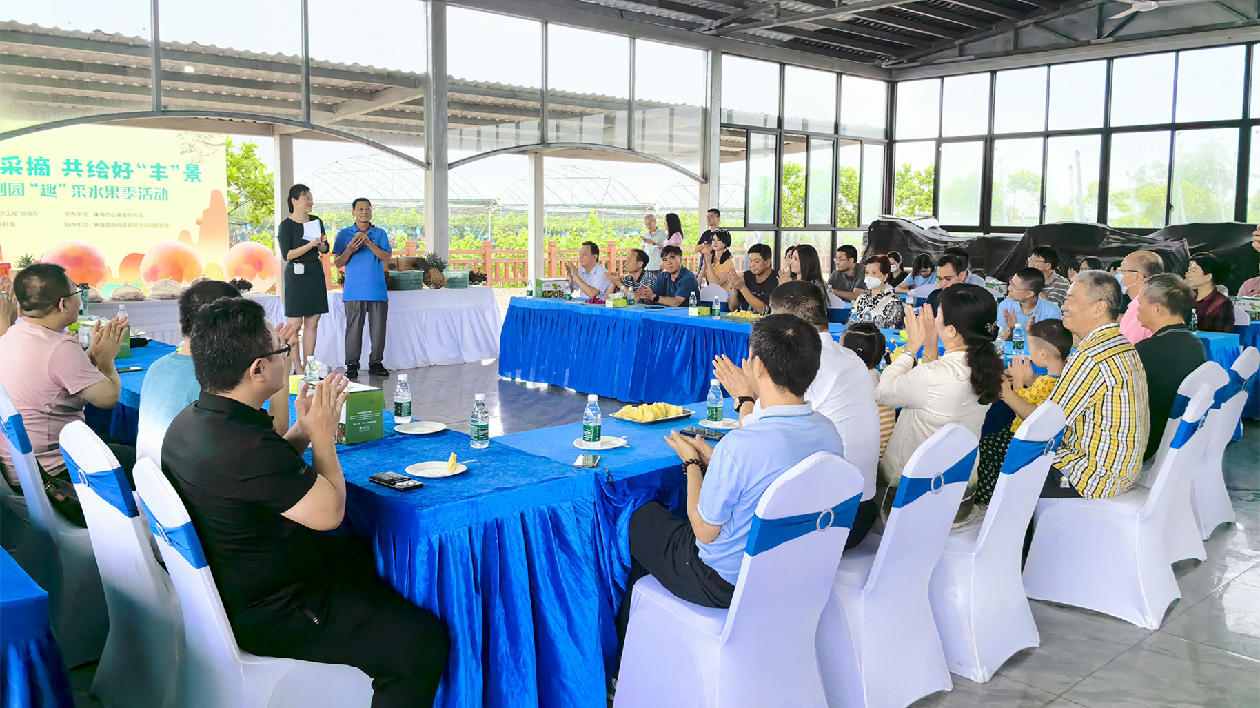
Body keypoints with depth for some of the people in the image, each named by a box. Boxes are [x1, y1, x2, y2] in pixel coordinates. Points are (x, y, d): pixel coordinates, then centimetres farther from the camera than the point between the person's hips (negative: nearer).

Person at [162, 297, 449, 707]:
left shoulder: (190, 422, 0)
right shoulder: (244, 445, -32)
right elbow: (328, 511, -22)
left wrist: (302, 429, 3)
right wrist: (322, 434, -9)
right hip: (269, 616, -10)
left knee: (368, 554, 26)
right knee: (423, 640, -15)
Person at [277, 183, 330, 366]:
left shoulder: (316, 221, 10)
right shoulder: (286, 225, -6)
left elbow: (325, 250, 17)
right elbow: (287, 255, -12)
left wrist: (322, 243, -5)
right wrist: (309, 246, -22)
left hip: (315, 274, 6)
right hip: (296, 275, -5)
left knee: (312, 323, 6)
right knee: (295, 324, -4)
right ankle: (296, 366, 2)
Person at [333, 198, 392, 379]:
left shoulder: (380, 233, 11)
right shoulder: (344, 234, 8)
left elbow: (386, 257, -2)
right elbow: (338, 263, 5)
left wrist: (368, 243, -12)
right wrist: (349, 250, -14)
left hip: (377, 290, 1)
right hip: (354, 291, -1)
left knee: (378, 328, 2)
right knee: (353, 328, -2)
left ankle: (376, 363, 12)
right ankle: (352, 365, 6)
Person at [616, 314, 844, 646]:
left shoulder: (740, 445, -33)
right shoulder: (828, 431, -10)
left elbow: (705, 531, -19)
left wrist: (692, 463, -5)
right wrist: (713, 459, 8)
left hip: (727, 582, -7)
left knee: (638, 517, 18)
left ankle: (625, 640, 39)